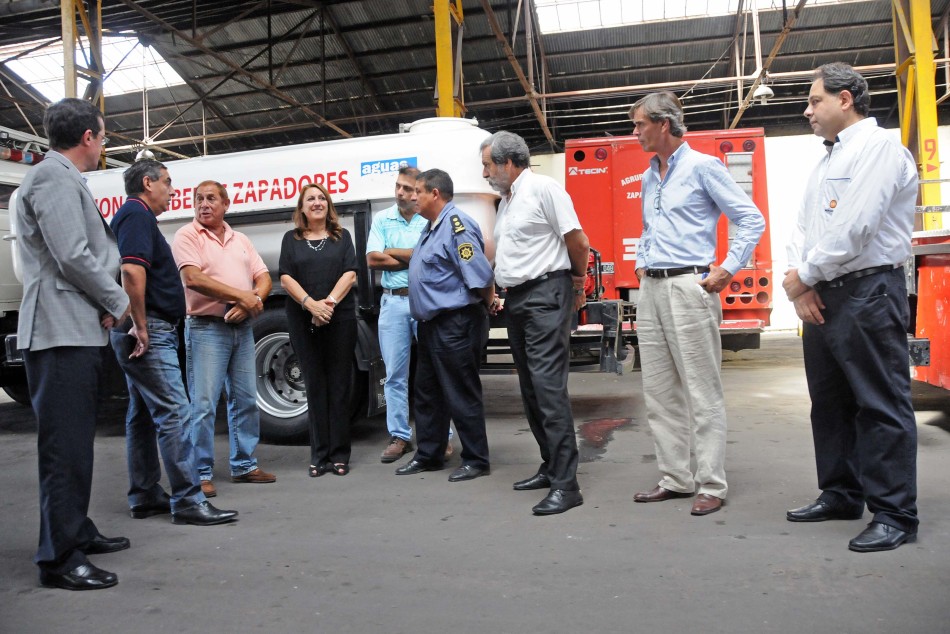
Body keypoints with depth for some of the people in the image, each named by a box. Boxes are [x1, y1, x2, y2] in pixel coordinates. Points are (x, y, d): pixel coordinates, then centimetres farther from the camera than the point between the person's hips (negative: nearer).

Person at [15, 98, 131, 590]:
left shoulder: (65, 180, 22)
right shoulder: (54, 177, -10)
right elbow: (73, 257, -19)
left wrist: (107, 303, 10)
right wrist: (117, 302, -7)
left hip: (78, 332, 11)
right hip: (62, 333, -11)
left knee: (75, 442, 17)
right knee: (65, 445, -7)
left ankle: (76, 532, 30)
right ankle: (59, 559, 0)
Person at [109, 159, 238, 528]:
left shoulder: (134, 216, 22)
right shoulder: (137, 215, -10)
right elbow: (132, 270, -25)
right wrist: (141, 325, -22)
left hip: (145, 333, 11)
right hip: (149, 331, -11)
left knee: (144, 415, 13)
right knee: (174, 412, -12)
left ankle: (145, 497, 20)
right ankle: (188, 501, -10)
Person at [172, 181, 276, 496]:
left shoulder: (240, 240, 15)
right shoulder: (187, 236, -3)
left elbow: (263, 278, 9)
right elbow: (193, 279, -17)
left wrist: (254, 300, -13)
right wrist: (243, 295, -18)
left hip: (242, 327, 6)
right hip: (206, 328, -6)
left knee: (246, 400, 11)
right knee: (203, 405, -5)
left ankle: (244, 464, 23)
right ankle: (201, 474, 4)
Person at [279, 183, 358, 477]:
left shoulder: (342, 236, 11)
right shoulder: (292, 239, 12)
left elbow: (350, 274, -1)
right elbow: (286, 277, 1)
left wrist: (330, 301, -16)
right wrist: (311, 304, -15)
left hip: (340, 318, -1)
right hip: (303, 320, 1)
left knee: (338, 386, 0)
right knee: (315, 386, 3)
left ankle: (339, 455, 6)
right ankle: (319, 456, 9)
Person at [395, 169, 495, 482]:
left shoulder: (457, 224, -18)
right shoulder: (431, 226, 14)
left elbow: (480, 276, -23)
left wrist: (489, 303, -9)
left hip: (456, 324, -10)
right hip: (431, 323, 10)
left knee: (462, 396, 0)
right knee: (427, 393, 17)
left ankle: (476, 461, 14)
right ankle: (428, 455, 30)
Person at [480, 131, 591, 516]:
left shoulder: (543, 188, -9)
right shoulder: (506, 200, 18)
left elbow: (578, 242, -11)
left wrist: (577, 283, 2)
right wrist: (498, 287, 12)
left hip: (545, 295, -9)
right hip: (516, 298, 9)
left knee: (549, 386, -13)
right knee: (531, 389, 11)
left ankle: (566, 484, -9)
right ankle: (551, 468, 22)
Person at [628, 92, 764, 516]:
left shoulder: (702, 167, -4)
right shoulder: (648, 178, 18)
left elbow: (751, 219, -5)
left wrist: (728, 269, -11)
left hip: (688, 287, -8)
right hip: (651, 290, 8)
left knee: (702, 393, -3)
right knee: (659, 393, 9)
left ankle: (712, 486, 5)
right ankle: (676, 479, 19)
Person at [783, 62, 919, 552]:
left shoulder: (879, 147, -8)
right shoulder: (825, 161, 20)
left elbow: (854, 228, -19)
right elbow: (803, 228, 15)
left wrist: (804, 276, -9)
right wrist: (799, 282, -2)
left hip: (868, 292, -9)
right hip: (823, 297, 9)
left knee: (881, 406, -4)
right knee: (829, 401, 14)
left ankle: (894, 515, 5)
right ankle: (842, 494, 27)